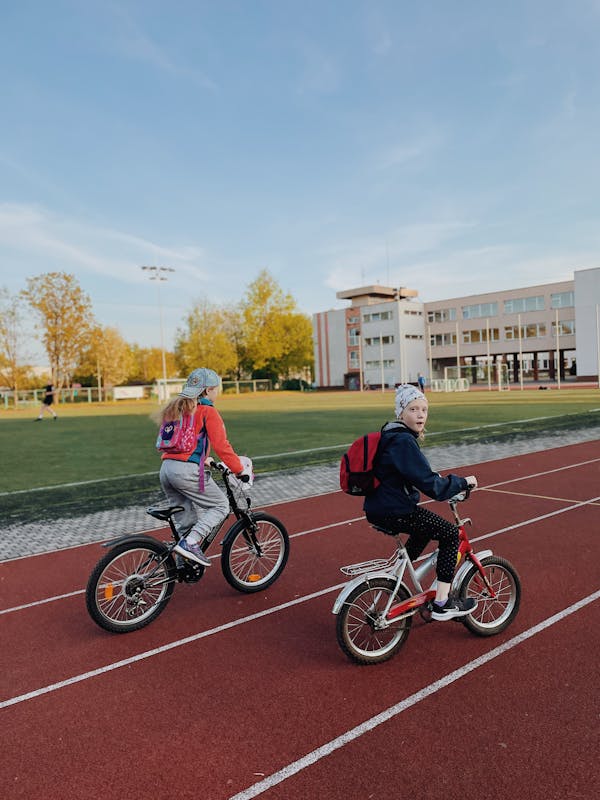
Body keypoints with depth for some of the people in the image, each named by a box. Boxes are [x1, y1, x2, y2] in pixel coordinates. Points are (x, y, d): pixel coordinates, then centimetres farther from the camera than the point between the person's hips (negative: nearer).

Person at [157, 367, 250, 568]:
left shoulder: (175, 408, 20)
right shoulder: (208, 411, -5)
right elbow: (221, 445, -11)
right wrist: (240, 469, -3)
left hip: (166, 469, 8)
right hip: (188, 471, -8)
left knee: (186, 520, 17)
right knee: (221, 506, 6)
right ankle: (190, 543, -8)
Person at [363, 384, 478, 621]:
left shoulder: (392, 435, 13)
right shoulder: (404, 441, -19)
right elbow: (430, 484, -22)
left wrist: (451, 482, 27)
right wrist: (463, 482, -9)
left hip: (379, 508, 10)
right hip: (394, 512, -10)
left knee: (427, 527, 32)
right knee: (451, 533, 0)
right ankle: (442, 604, 4)